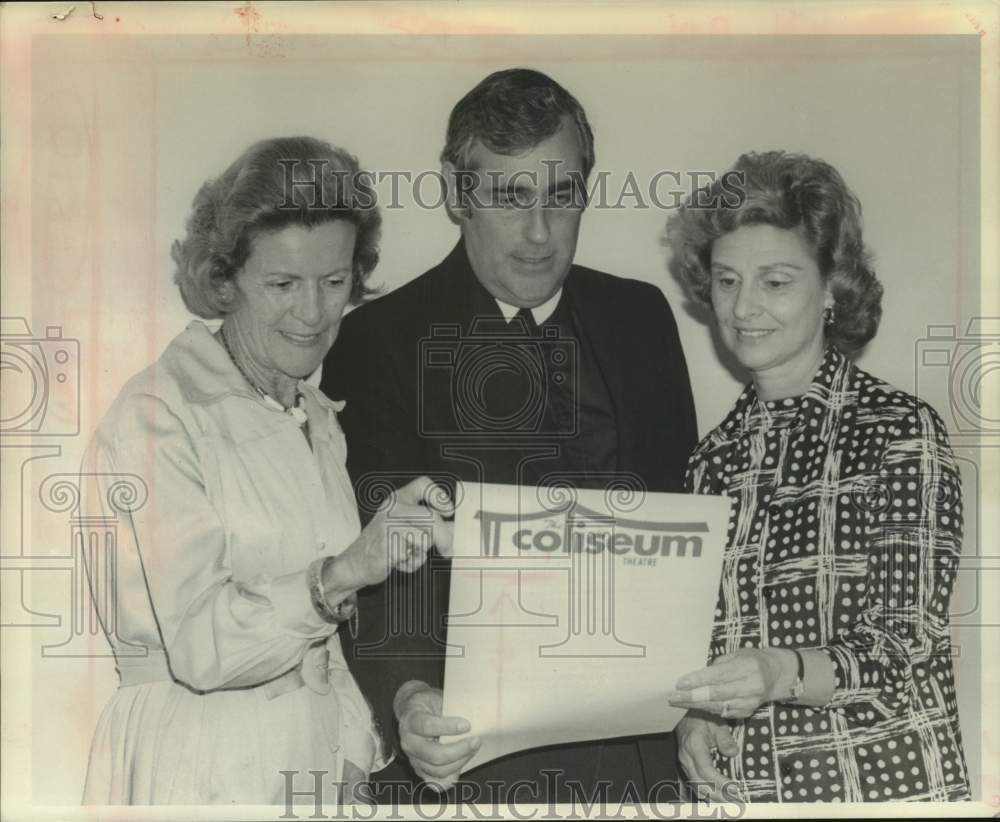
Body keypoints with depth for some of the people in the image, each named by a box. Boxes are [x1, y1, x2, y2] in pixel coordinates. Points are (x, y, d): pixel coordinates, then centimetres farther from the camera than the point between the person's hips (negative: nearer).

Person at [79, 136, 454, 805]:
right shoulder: (156, 417, -14)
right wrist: (343, 573, -33)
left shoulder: (319, 418, 9)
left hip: (322, 765, 6)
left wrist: (355, 756, 2)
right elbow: (198, 646, -21)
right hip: (200, 775, -6)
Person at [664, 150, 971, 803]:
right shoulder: (715, 459, 4)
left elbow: (907, 646, -15)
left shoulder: (902, 430, -10)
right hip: (735, 784, 4)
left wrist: (783, 673, -31)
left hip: (880, 783, -4)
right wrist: (693, 714, -7)